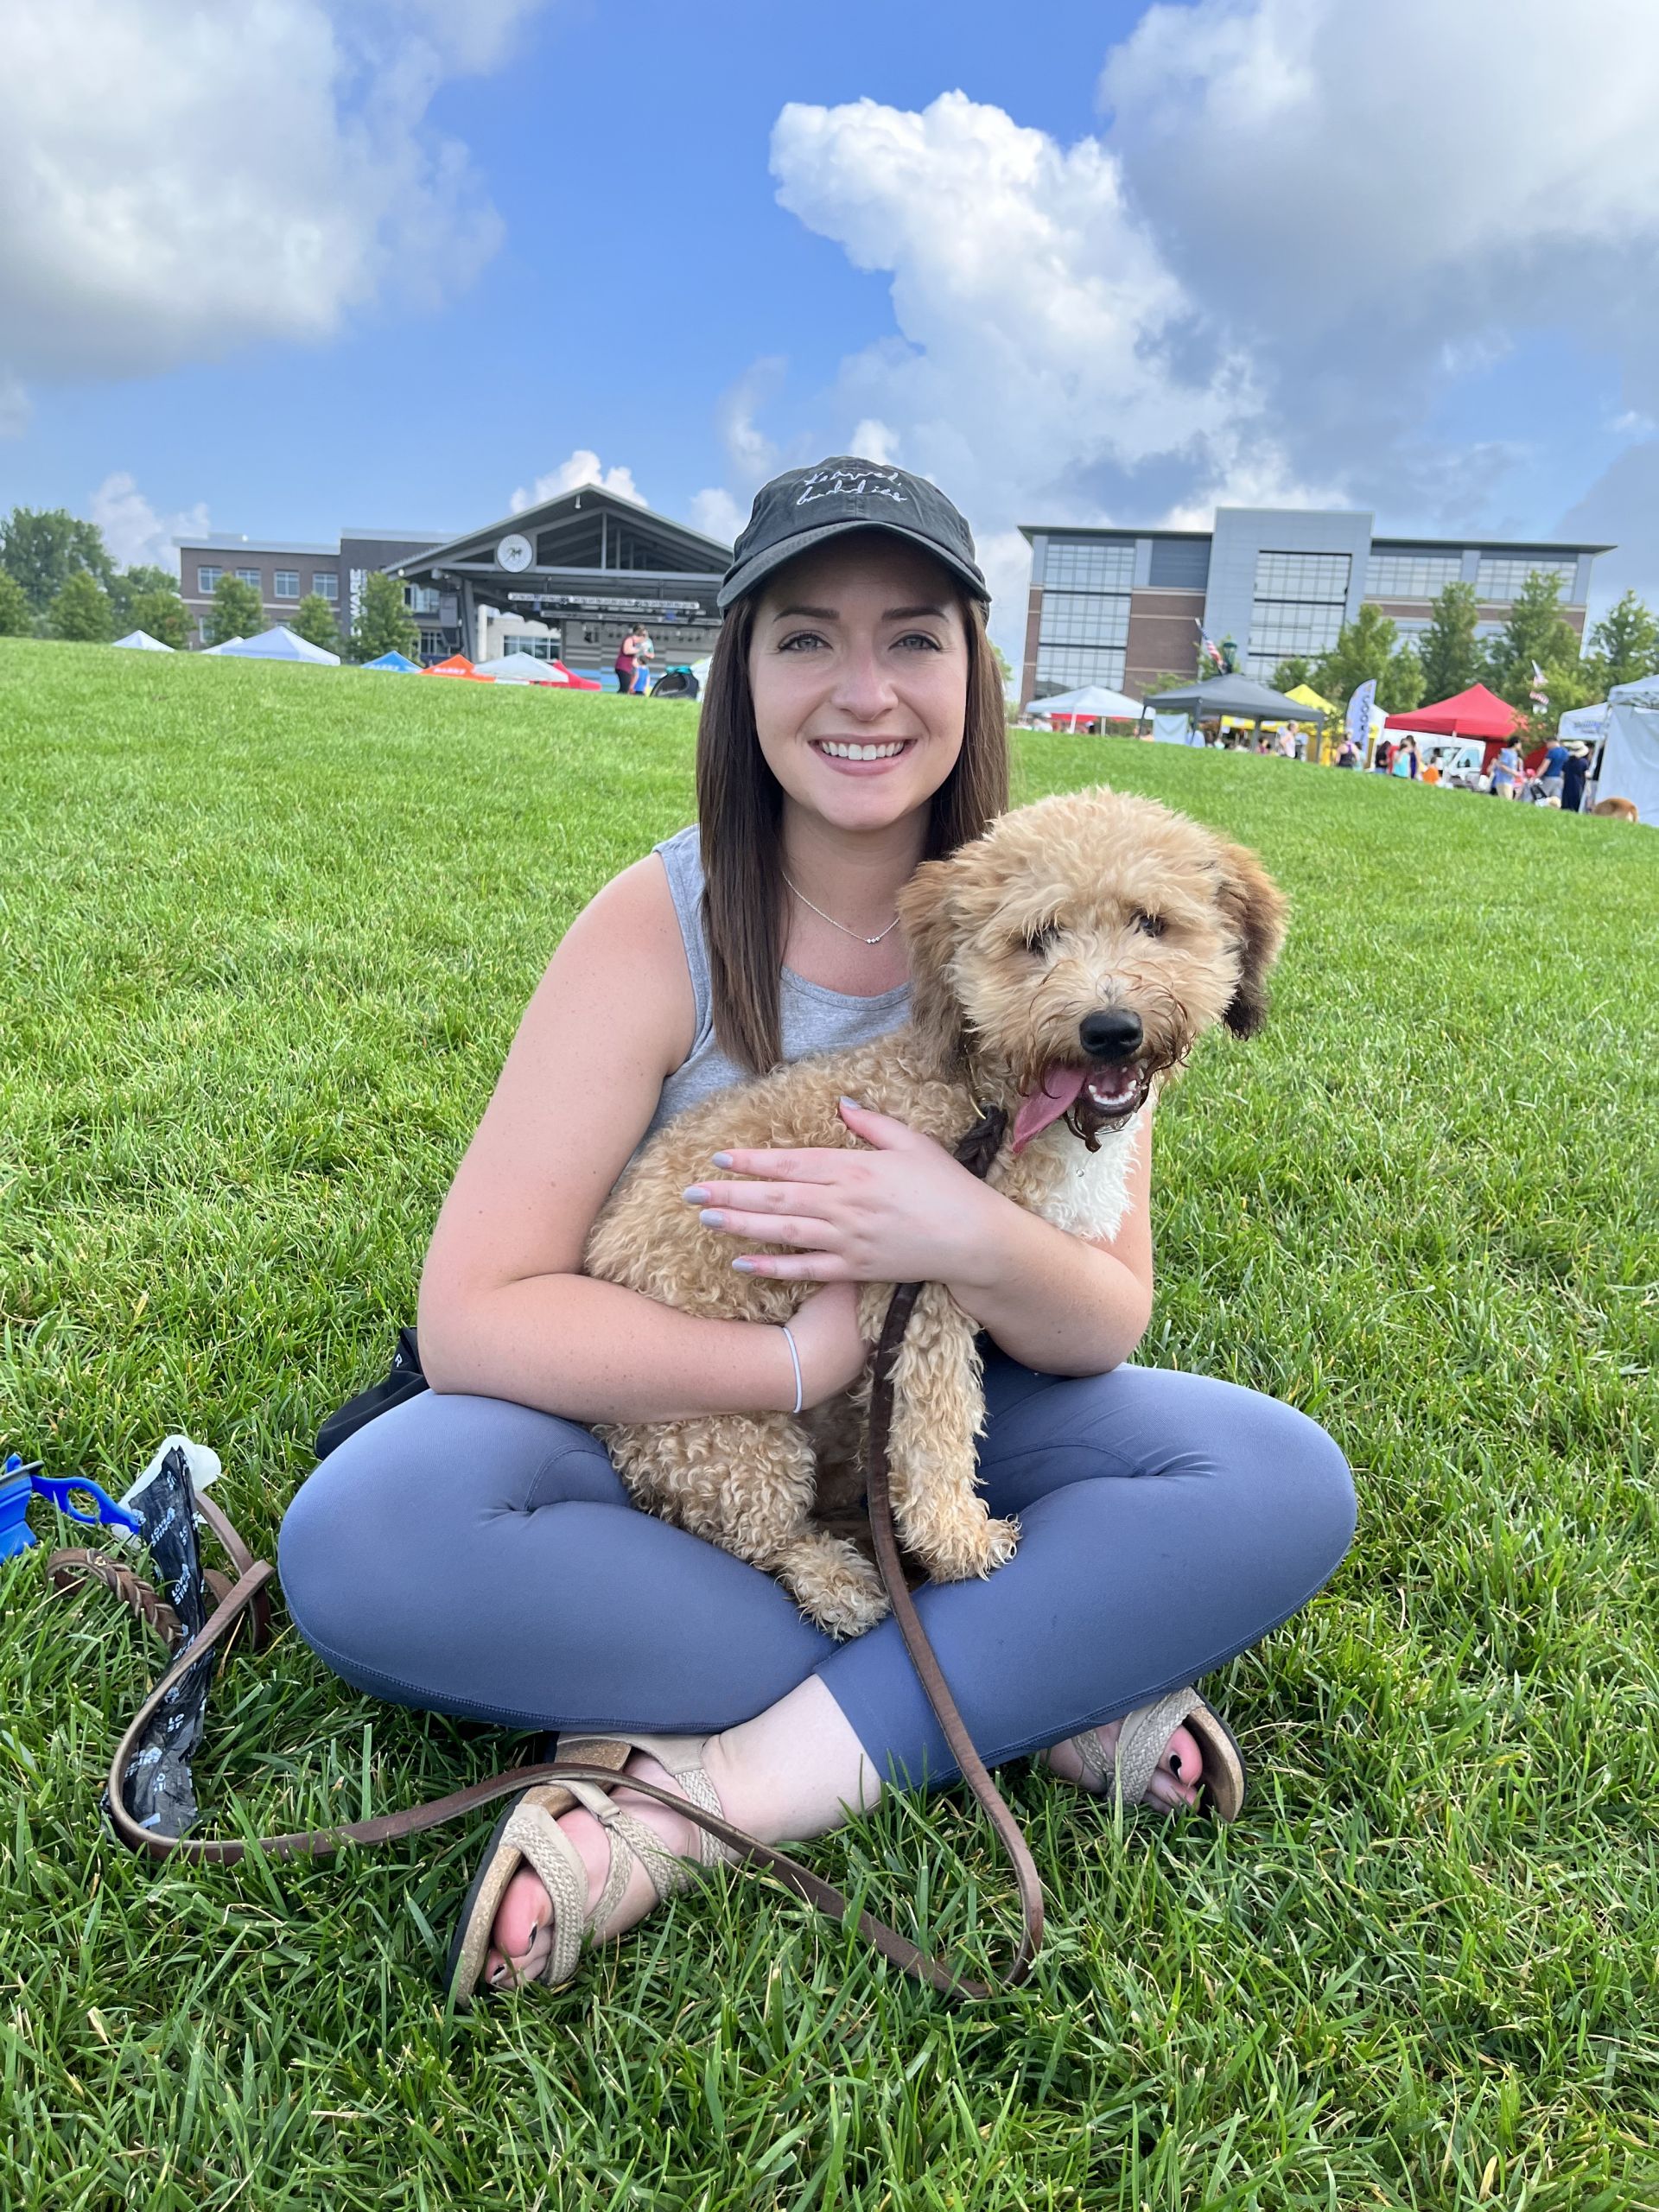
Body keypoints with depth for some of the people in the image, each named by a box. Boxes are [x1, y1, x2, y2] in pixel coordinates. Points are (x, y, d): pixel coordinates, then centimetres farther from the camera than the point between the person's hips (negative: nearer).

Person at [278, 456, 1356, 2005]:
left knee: (1286, 1483, -20)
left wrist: (977, 1245, -29)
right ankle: (1038, 1693, -20)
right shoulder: (662, 926, -16)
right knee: (364, 1536, -30)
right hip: (671, 1427, -1)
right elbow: (471, 1314, -20)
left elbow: (1110, 1322, -7)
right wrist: (801, 1362, -24)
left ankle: (720, 1789, -23)